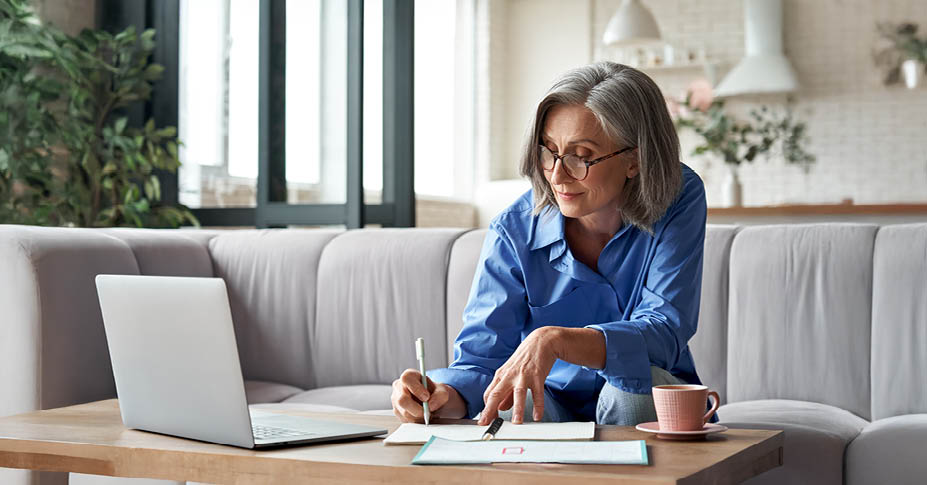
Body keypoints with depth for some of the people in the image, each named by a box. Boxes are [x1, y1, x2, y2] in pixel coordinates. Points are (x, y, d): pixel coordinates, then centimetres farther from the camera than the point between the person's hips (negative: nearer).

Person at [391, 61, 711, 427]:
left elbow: (665, 331, -26)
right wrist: (442, 396, -40)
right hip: (552, 403, -2)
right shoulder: (514, 232, -13)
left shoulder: (679, 201, -16)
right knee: (511, 408, -36)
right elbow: (480, 357, -15)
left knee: (637, 380, -34)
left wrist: (554, 340, -43)